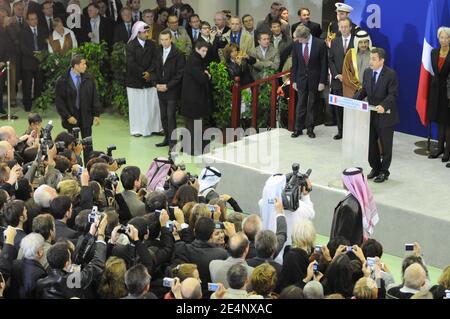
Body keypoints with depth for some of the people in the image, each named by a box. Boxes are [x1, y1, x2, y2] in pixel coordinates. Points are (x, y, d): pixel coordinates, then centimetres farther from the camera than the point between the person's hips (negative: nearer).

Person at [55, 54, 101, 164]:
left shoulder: (89, 79, -1)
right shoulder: (62, 81, -9)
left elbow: (95, 97, 4)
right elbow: (59, 101, -6)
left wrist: (96, 114, -1)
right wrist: (67, 116, -12)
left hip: (86, 117, 2)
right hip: (72, 117, -2)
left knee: (88, 145, 6)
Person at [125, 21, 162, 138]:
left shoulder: (152, 45, 5)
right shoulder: (130, 46, -6)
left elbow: (155, 60, 0)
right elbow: (131, 63, -13)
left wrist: (149, 72, -14)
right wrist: (143, 74, -13)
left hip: (150, 80, 3)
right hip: (134, 80, -3)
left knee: (153, 104, 2)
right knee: (136, 105, 3)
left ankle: (154, 127, 10)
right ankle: (137, 129, 10)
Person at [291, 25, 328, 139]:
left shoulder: (320, 44, -11)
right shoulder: (296, 45, -2)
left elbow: (324, 64, -7)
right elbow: (294, 64, 6)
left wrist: (322, 82, -9)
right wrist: (294, 80, 4)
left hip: (315, 79, -2)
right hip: (301, 79, 2)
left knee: (312, 105, 6)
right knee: (300, 104, 4)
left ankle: (310, 129, 14)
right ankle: (298, 128, 11)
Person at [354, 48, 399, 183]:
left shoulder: (391, 74, -15)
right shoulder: (367, 72, 4)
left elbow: (393, 95, -20)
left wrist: (383, 106, -36)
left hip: (385, 116, -6)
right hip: (371, 115, 6)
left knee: (385, 146, 7)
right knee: (371, 144, 12)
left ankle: (384, 172, 21)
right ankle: (376, 168, 29)